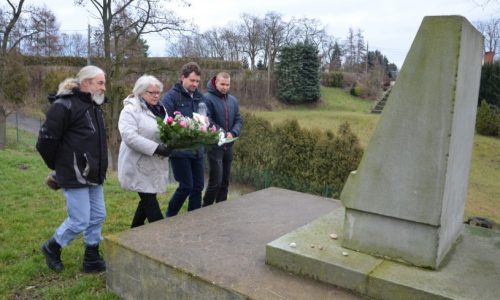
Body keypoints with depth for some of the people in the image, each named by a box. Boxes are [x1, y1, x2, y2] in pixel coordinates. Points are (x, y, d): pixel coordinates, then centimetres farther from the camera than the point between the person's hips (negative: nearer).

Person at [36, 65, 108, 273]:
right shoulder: (64, 106, -15)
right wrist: (59, 167, -1)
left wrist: (99, 168, 14)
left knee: (97, 217, 11)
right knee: (80, 221, -1)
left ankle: (92, 260, 25)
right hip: (75, 176, -8)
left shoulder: (94, 106, 12)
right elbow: (46, 141, -15)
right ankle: (51, 248, 27)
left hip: (93, 176, 8)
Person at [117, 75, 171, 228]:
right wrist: (156, 148, -28)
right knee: (150, 202, -3)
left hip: (155, 164, 8)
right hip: (139, 165, -8)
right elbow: (129, 136, -23)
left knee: (148, 199, 15)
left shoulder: (160, 109, 13)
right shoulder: (131, 110, -12)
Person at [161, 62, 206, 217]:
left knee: (198, 186, 9)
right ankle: (170, 216, 19)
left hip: (197, 149, 6)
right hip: (179, 150, -6)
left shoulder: (199, 97, 11)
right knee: (186, 186, -3)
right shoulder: (171, 96, -7)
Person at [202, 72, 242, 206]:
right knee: (216, 181, -9)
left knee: (225, 181, 12)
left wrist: (232, 133, -8)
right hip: (214, 145, -6)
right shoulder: (207, 98, -10)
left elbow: (238, 120, 11)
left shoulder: (233, 100, 11)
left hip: (228, 145, 7)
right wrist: (223, 133, -20)